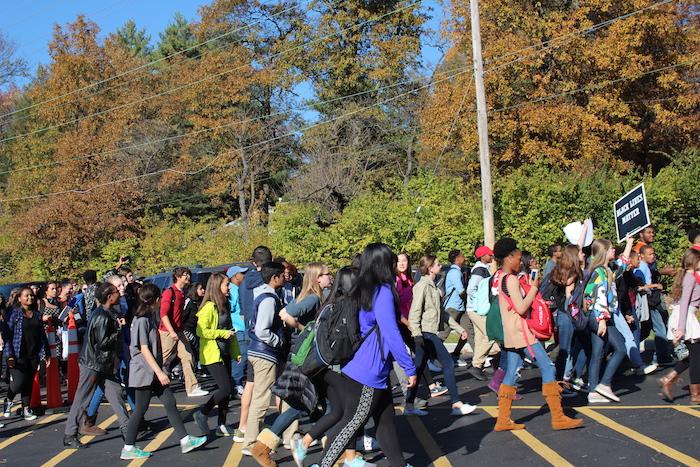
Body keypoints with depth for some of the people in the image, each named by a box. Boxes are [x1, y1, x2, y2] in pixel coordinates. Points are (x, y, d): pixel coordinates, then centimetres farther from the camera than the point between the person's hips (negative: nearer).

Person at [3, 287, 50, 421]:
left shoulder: (37, 315, 11)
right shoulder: (15, 313, -3)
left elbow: (42, 335, 14)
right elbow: (8, 334, -7)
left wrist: (46, 353, 11)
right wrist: (9, 355, -13)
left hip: (34, 355, 4)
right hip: (18, 355, -4)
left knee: (29, 383, 8)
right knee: (18, 382, -11)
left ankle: (26, 410, 17)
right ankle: (8, 401, 18)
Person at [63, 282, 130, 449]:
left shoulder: (107, 314, 9)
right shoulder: (102, 317, -22)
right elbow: (102, 343, -24)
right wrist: (117, 332, -13)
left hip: (103, 364, 10)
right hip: (92, 364, -10)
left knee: (115, 392, 9)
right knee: (82, 400, -2)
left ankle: (126, 427, 14)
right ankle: (69, 436, 6)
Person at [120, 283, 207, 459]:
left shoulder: (149, 318, 12)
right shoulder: (141, 321, -16)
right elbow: (144, 349, -20)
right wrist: (159, 372, -21)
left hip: (153, 373, 9)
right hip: (144, 372, -9)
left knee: (170, 402, 6)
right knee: (141, 409, -1)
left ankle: (185, 440, 8)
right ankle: (128, 448, 9)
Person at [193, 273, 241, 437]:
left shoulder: (224, 306, 13)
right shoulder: (209, 307, -14)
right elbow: (201, 331, -20)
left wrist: (236, 352, 15)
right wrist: (223, 333, -17)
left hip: (224, 353, 9)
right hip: (212, 354, -8)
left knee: (225, 389, 9)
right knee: (225, 388, -12)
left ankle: (222, 425, 17)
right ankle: (202, 414, 4)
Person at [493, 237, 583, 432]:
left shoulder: (500, 279, 15)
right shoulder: (511, 279, -15)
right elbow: (521, 308, -20)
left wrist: (530, 288, 11)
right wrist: (534, 288, -10)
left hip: (511, 335, 10)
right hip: (521, 333, -10)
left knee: (511, 374, 9)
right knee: (547, 367, -5)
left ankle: (503, 420, 8)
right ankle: (558, 418, -4)